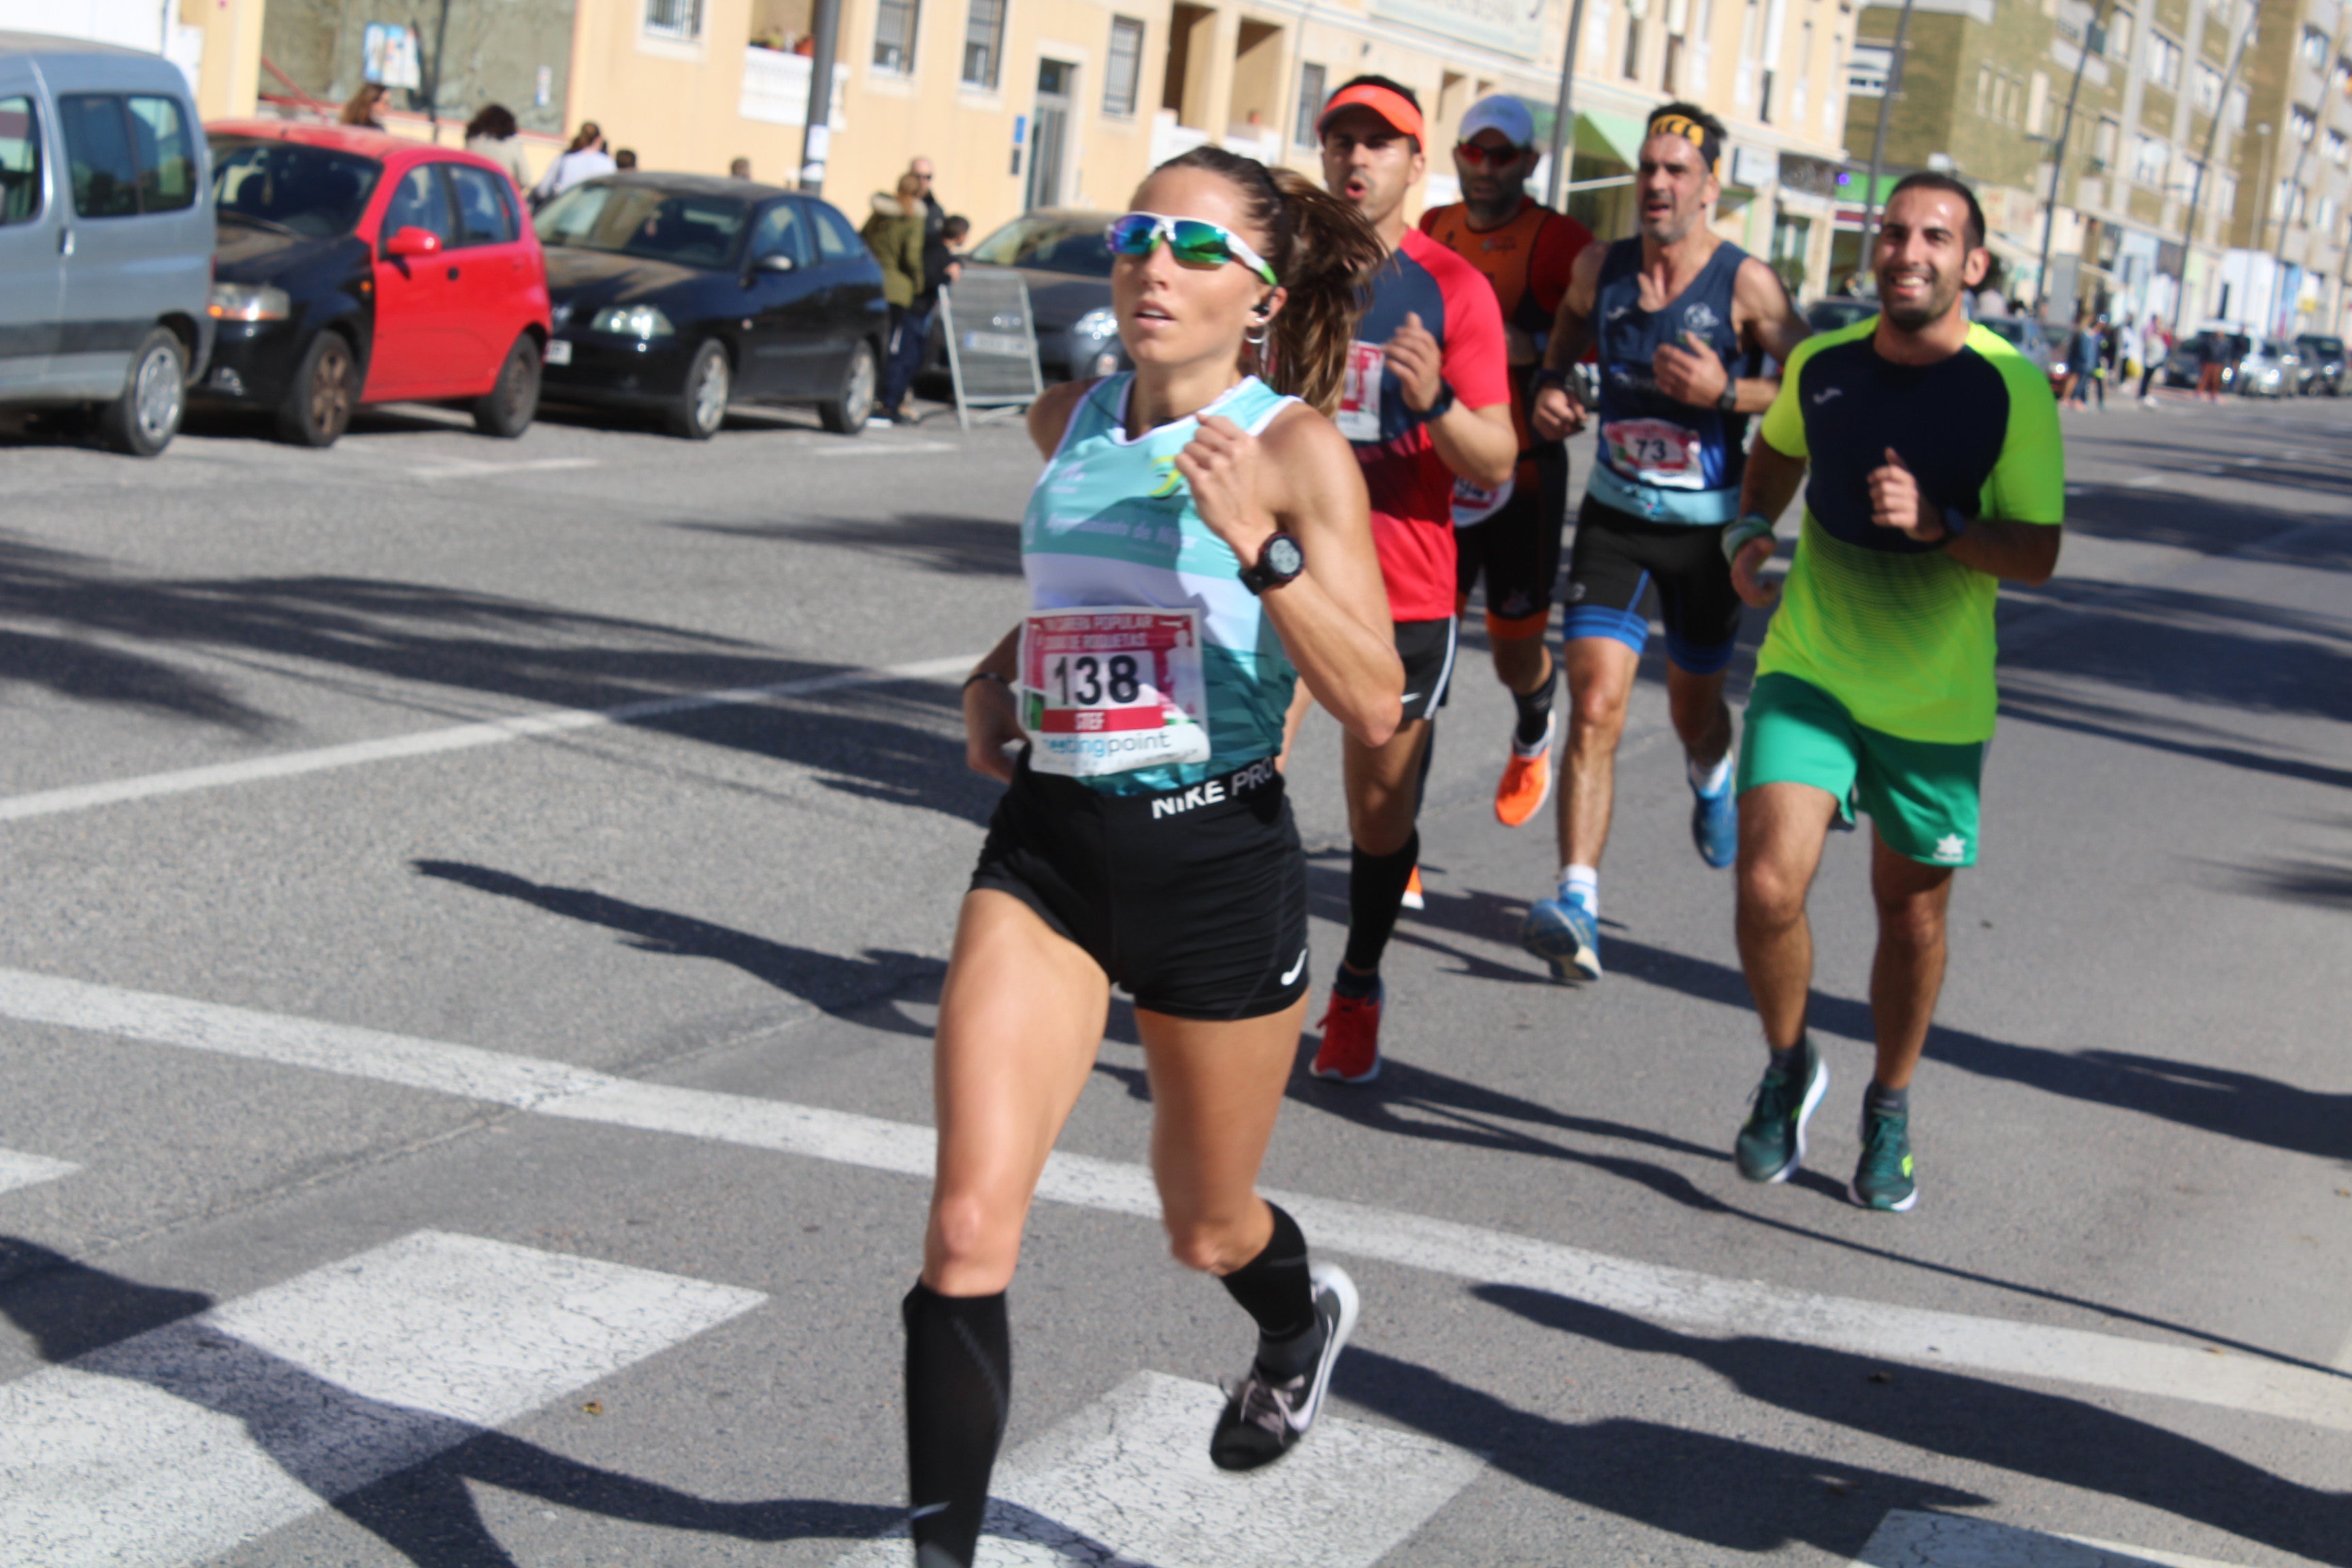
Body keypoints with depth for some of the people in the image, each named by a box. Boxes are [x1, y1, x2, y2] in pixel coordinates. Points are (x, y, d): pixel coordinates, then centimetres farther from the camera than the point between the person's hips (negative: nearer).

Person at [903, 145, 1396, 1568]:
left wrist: (1259, 544, -28)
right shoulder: (1067, 421, 4)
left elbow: (1375, 707, -17)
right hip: (1048, 854, 3)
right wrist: (1006, 667, 10)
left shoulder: (1295, 449, -11)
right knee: (970, 1226, -12)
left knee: (1205, 1231, 18)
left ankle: (1304, 1314, 54)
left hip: (1220, 860, -3)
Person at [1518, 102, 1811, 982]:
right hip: (1614, 516, 1)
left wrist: (1726, 393, -25)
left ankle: (1711, 778, 56)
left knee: (1694, 706, 18)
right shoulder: (1599, 269, -1)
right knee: (1596, 707, -14)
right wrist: (1551, 385, 0)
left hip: (1707, 524, -1)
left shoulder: (1745, 284, -12)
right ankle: (1577, 907, -20)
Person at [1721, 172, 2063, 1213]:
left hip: (1934, 700, -1)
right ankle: (1788, 1067, 13)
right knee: (1768, 888, -15)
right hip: (1807, 670, 1)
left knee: (1913, 913, 11)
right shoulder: (1820, 363, -1)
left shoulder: (2011, 388, -10)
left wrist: (1936, 523, -26)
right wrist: (1748, 531, 3)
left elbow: (2038, 553, -10)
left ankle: (1890, 1109, 34)